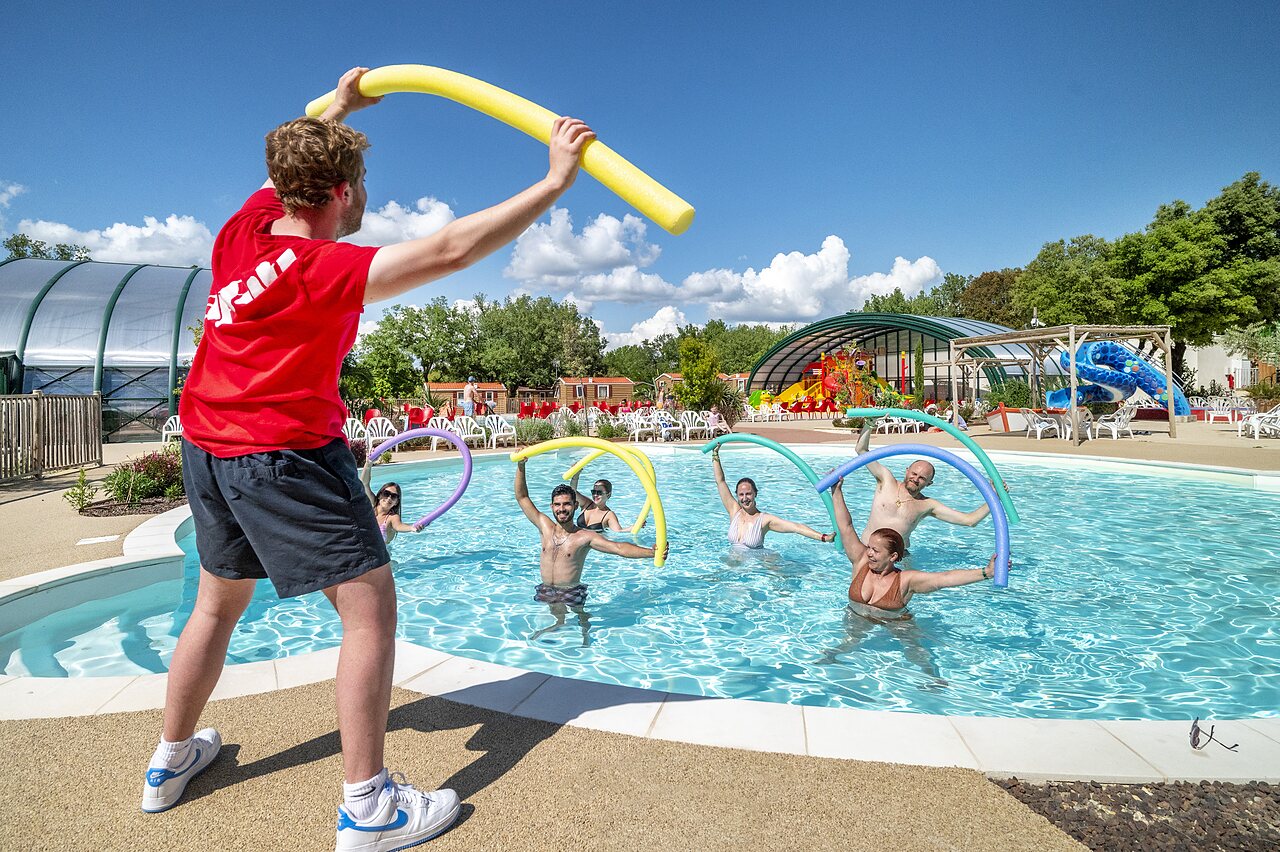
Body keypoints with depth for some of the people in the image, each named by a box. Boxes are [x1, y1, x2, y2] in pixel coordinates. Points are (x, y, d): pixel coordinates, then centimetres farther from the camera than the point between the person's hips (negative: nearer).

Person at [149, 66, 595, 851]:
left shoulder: (244, 228, 2)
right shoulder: (326, 270, -21)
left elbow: (284, 167, 25)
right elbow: (452, 248, -30)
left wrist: (339, 109, 38)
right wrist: (554, 181, -26)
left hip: (207, 445, 9)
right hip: (287, 453, -9)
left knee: (219, 604, 24)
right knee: (371, 608, -3)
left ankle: (172, 760, 41)